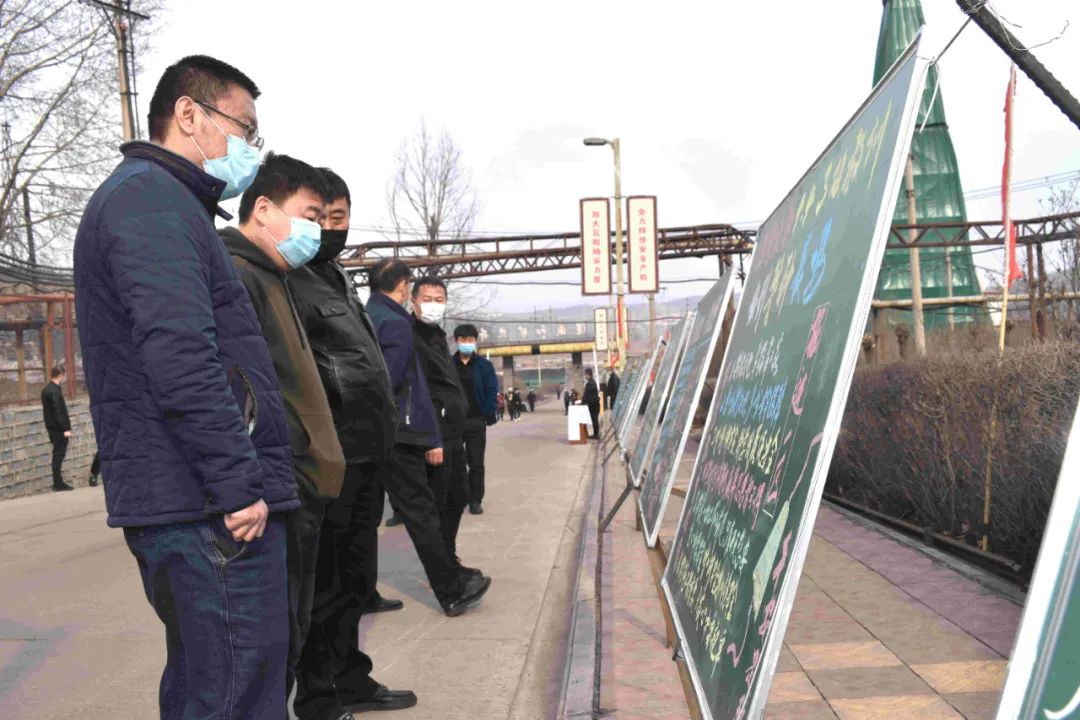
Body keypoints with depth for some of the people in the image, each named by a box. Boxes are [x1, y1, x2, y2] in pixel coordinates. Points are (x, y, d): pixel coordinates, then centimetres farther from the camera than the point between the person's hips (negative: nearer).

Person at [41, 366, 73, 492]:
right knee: (59, 454, -5)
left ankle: (58, 483, 19)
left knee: (58, 454, 14)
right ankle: (58, 484, -2)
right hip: (58, 428, -10)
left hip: (52, 427, 10)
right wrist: (65, 428, -21)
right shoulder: (55, 391, -17)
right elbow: (58, 411, -22)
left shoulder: (47, 390, 13)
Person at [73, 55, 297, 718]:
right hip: (212, 510, -11)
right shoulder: (151, 197, -10)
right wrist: (239, 483, -21)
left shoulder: (160, 201, 24)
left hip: (180, 504, 11)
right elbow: (180, 355, -23)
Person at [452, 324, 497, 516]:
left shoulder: (484, 365, 2)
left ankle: (475, 500, 12)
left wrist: (489, 415, -11)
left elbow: (492, 391, 0)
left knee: (476, 463, 4)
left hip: (476, 421, -1)